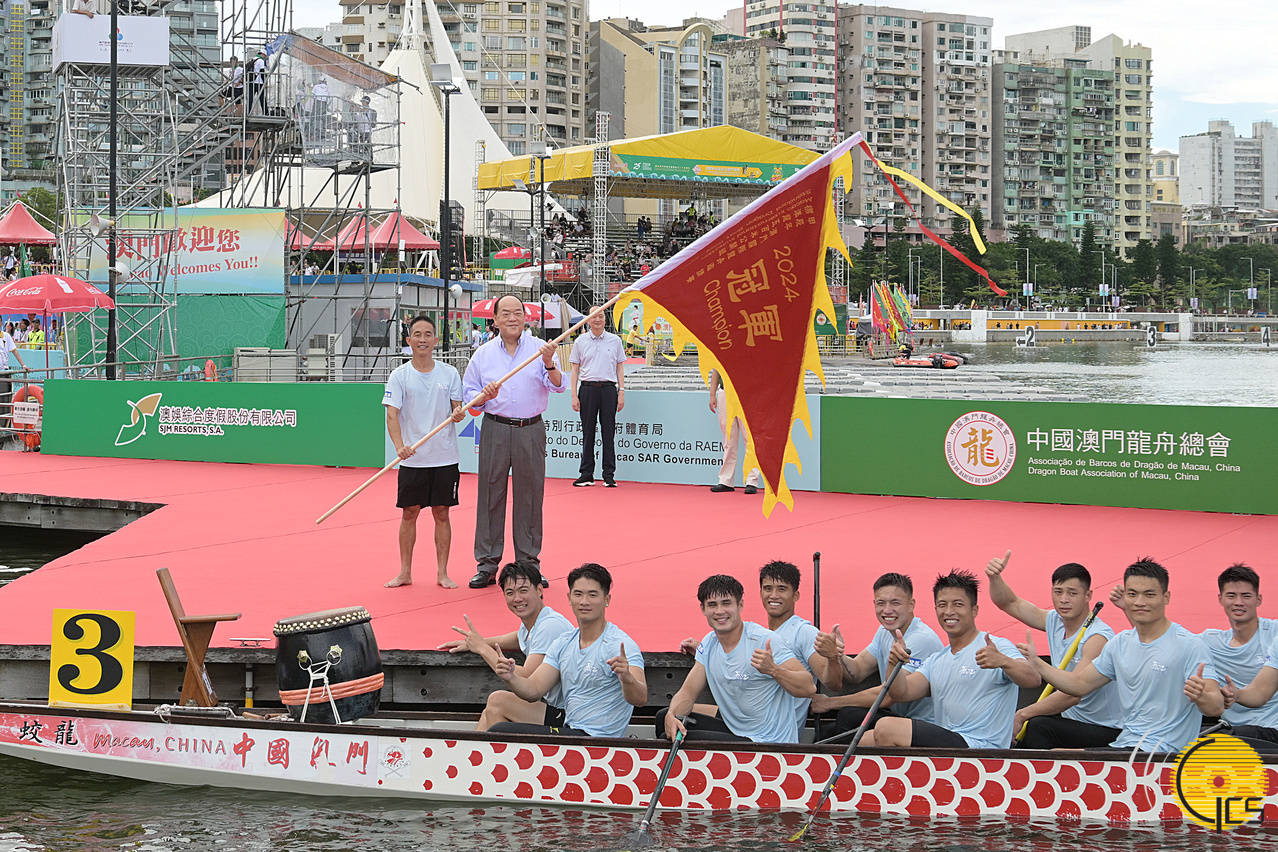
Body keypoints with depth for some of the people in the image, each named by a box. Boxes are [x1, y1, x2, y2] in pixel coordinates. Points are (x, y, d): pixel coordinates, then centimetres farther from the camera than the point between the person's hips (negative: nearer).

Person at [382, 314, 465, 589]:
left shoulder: (449, 373, 4)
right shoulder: (399, 375, -1)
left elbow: (457, 409, 7)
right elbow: (392, 414, -8)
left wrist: (459, 414, -18)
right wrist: (400, 446, -24)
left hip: (445, 458, 1)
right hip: (412, 459, -1)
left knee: (442, 513, 5)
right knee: (409, 513, 4)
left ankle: (442, 573, 12)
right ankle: (405, 572, 13)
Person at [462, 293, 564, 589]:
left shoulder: (540, 349, 2)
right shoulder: (483, 354, 7)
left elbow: (557, 386, -8)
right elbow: (469, 395, 11)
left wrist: (549, 364, -27)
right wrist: (484, 396, -11)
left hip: (531, 431, -1)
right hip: (495, 430, 1)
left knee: (530, 496, 4)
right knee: (490, 495, 1)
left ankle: (529, 562, 13)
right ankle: (487, 563, 7)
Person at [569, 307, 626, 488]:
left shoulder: (615, 340, 8)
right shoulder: (580, 341, 8)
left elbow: (620, 367, 10)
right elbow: (575, 369, 8)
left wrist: (621, 392, 1)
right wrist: (574, 395, 0)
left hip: (608, 388, 0)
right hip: (588, 388, 0)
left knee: (608, 432, 0)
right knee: (588, 432, 3)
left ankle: (609, 475, 3)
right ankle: (586, 474, 8)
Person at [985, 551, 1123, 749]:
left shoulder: (1098, 637, -20)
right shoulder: (1055, 621, 6)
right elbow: (1010, 603, 16)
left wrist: (1022, 715, -25)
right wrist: (995, 577, -6)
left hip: (1105, 731, -8)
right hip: (1071, 721, 8)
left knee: (1038, 727, -29)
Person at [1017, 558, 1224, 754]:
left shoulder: (1190, 645, -10)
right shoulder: (1120, 644, 13)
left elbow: (1217, 708, -17)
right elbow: (1079, 684, 23)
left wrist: (1201, 697, -41)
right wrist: (1036, 663, 10)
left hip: (1162, 752, -8)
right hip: (1123, 744, 8)